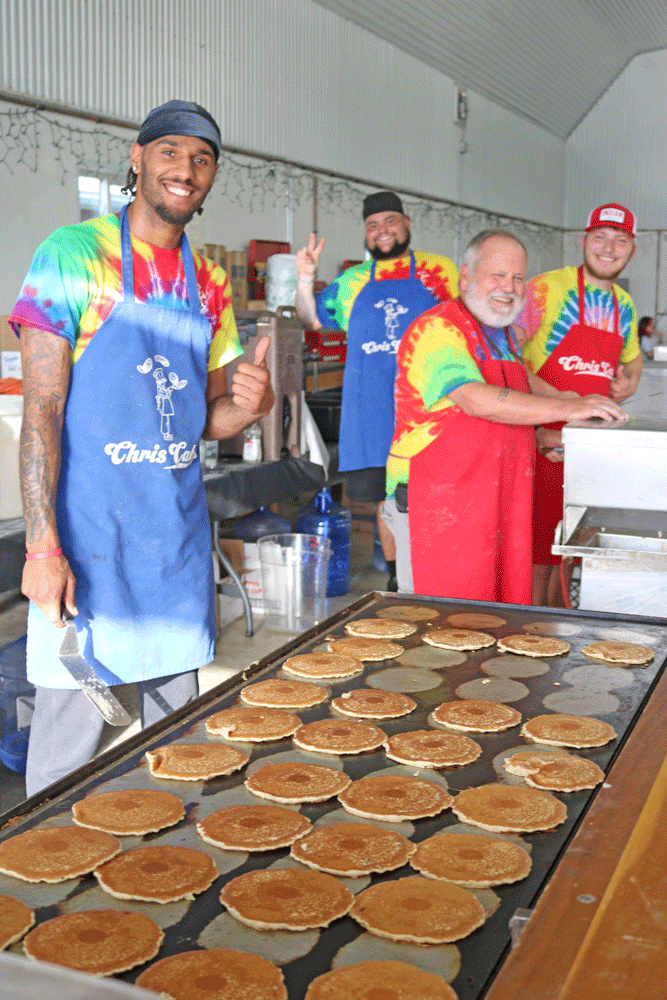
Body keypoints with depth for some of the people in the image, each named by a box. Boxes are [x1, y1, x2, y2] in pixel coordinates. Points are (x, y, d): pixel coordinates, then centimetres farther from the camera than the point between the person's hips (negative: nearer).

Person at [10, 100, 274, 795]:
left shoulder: (210, 285, 10)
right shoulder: (74, 254, -7)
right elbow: (42, 408, -12)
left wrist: (248, 405, -9)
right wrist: (42, 546, -18)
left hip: (179, 535, 6)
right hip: (87, 532, -5)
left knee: (175, 725, 16)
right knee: (72, 728, 0)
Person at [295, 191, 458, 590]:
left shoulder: (441, 271, 6)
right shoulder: (352, 282, 12)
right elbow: (312, 319, 18)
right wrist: (305, 279, 1)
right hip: (374, 414, 3)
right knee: (386, 501, 9)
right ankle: (398, 582, 22)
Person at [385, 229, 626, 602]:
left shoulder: (503, 331, 14)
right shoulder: (436, 329, -13)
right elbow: (476, 401, -25)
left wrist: (563, 397, 19)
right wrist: (566, 409, -23)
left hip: (500, 500, 8)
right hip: (437, 501, -8)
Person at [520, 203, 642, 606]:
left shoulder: (625, 306, 13)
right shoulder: (546, 289, -8)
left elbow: (632, 358, 32)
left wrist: (629, 381, 8)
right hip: (542, 444, -6)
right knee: (535, 558, -4)